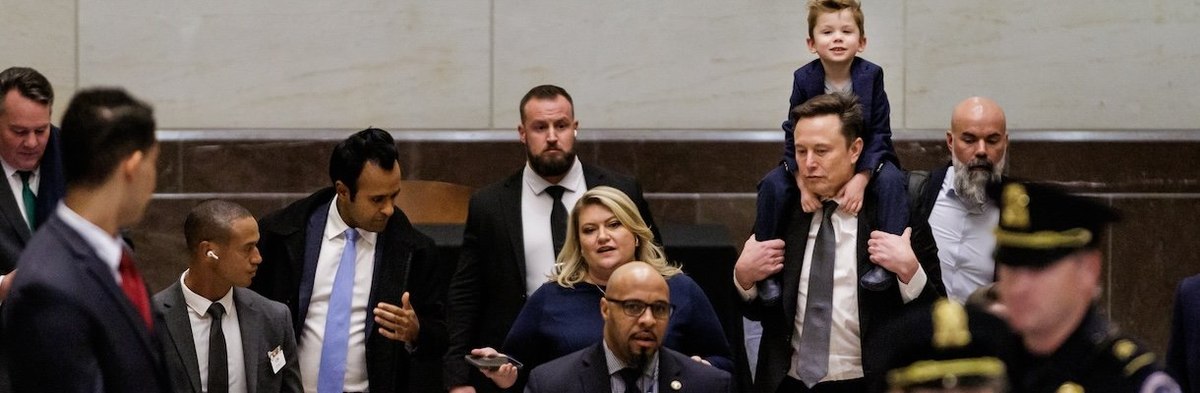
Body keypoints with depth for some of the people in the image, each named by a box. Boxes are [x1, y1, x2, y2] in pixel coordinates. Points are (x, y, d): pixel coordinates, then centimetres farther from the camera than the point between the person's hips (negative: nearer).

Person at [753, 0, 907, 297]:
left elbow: (879, 136, -14)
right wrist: (803, 181, -27)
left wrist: (861, 178, -30)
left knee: (891, 180, -32)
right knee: (773, 185, -23)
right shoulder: (804, 79, -11)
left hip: (865, 161, -1)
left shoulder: (871, 76, -13)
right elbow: (794, 136, -10)